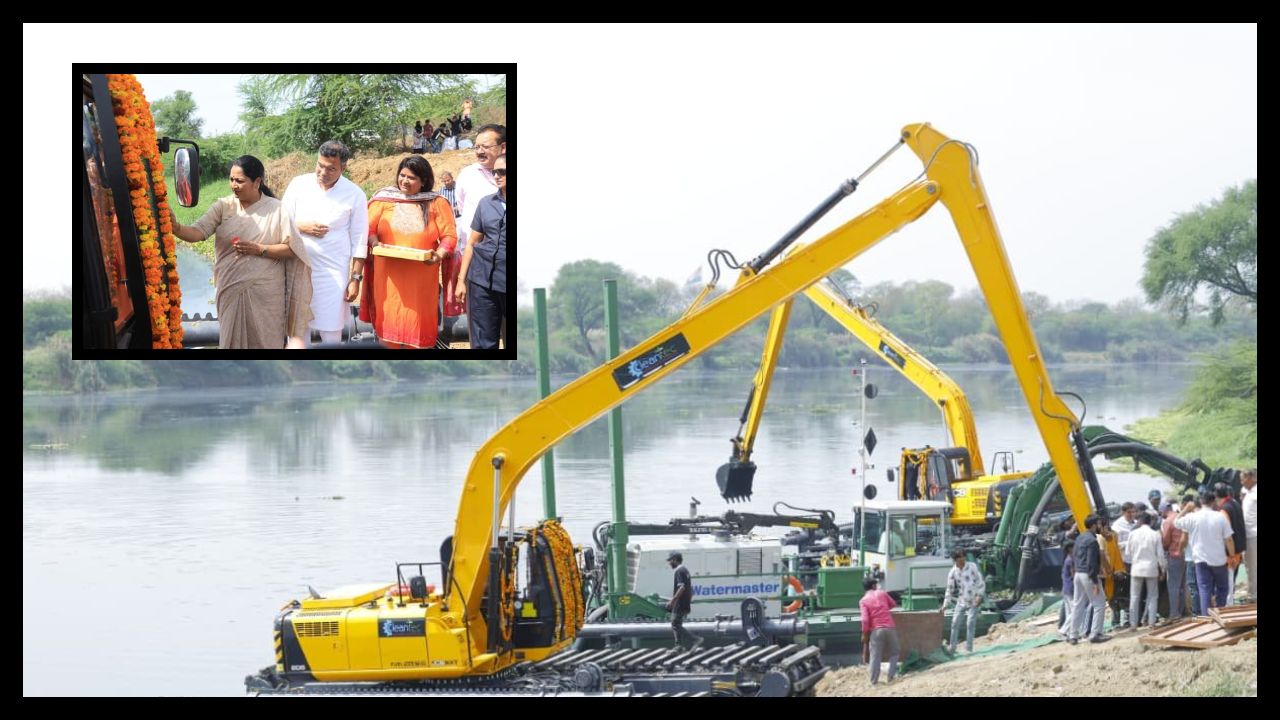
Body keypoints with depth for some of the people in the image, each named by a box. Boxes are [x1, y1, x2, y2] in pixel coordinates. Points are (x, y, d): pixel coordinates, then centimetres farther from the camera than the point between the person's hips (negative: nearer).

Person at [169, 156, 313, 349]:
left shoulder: (275, 209, -5)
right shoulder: (224, 206, 0)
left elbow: (292, 249, -5)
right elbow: (198, 232, -11)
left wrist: (260, 249, -17)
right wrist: (176, 228, -31)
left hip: (265, 292, -2)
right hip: (232, 289, 2)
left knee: (263, 340, 4)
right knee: (233, 338, 9)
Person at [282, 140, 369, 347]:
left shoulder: (354, 195, -4)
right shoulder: (299, 184, 1)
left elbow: (359, 242, -1)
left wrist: (355, 279, -4)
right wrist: (301, 227, -13)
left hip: (333, 273, -2)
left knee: (330, 331, -1)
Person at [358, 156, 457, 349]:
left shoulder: (437, 203, 4)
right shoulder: (384, 199, 6)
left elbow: (449, 236, 2)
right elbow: (369, 228, 6)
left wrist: (439, 255, -16)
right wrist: (375, 244, -15)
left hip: (421, 278, 0)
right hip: (389, 276, 1)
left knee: (417, 327, 0)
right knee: (390, 323, -1)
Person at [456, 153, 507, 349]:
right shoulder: (486, 203, 9)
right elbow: (472, 244, 14)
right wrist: (461, 280, 10)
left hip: (504, 282, -3)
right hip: (482, 281, 3)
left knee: (511, 341, 4)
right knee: (483, 344, 6)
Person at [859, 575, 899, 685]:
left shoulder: (863, 600, 3)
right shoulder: (882, 593, 9)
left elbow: (865, 620, -7)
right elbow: (893, 604, 25)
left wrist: (864, 635, 1)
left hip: (876, 630, -1)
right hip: (890, 627, 1)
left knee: (875, 656, 1)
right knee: (894, 653, 16)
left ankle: (874, 681, -1)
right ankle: (891, 677, 11)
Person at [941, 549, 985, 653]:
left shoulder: (972, 567, -6)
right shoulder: (953, 572, -3)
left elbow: (981, 582, -3)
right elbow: (949, 590, 3)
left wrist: (979, 596, -14)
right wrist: (945, 605, -1)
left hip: (974, 601, -2)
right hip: (961, 601, 3)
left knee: (970, 623, -10)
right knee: (955, 622, -1)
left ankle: (969, 648, -5)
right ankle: (952, 647, 9)